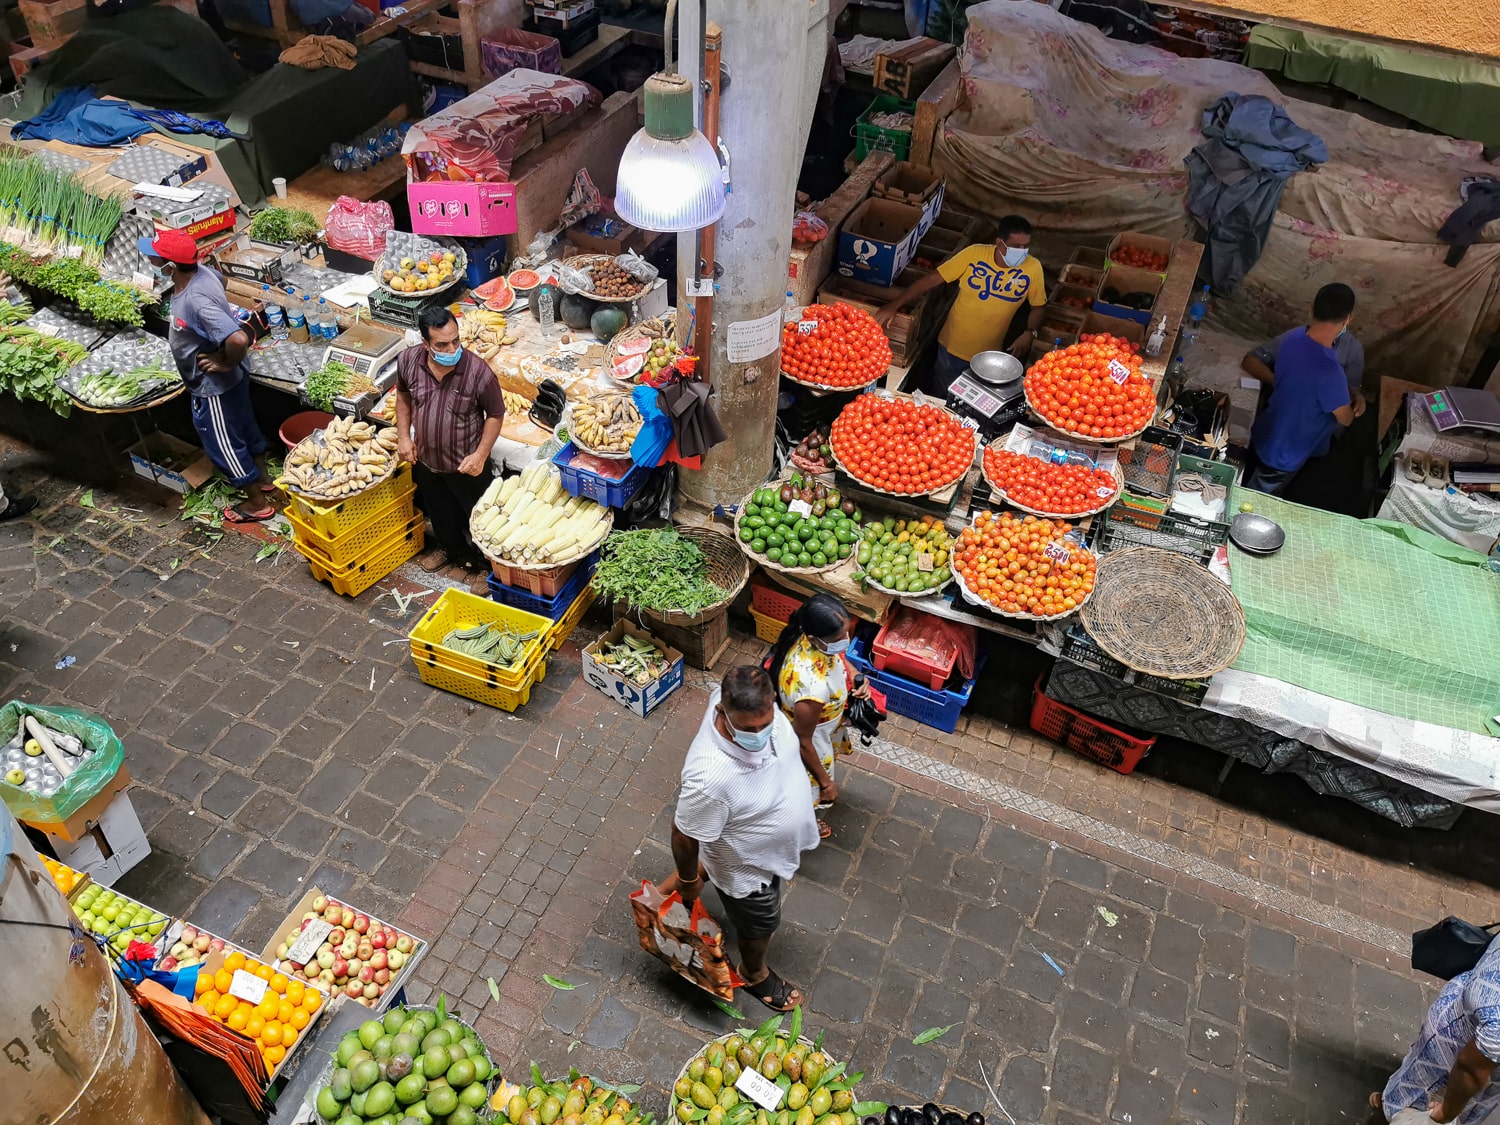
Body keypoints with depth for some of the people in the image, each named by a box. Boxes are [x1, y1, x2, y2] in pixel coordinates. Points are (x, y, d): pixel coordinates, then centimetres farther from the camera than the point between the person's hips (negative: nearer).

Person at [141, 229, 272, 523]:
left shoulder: (196, 302, -36)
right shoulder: (201, 272, -10)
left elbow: (239, 340, -47)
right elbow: (222, 280, 16)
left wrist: (226, 364, -26)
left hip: (215, 386, -9)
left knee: (223, 443, 10)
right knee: (245, 428, 26)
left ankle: (258, 503, 27)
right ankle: (261, 478, 48)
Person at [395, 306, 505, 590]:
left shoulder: (478, 371, -29)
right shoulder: (408, 360, -17)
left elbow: (495, 415, -14)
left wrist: (481, 454, -21)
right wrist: (403, 436, -1)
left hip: (466, 464, -4)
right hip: (425, 459, 4)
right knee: (439, 511, 28)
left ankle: (489, 565, 41)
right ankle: (452, 548, 57)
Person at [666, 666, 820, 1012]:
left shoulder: (753, 705, -29)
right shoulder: (711, 778, -47)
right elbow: (685, 836, -28)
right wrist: (688, 880, -7)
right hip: (747, 868, -6)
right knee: (760, 925, 26)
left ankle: (666, 893, 66)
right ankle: (754, 974, 59)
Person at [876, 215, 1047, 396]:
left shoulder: (1033, 268, -15)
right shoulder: (974, 254, -18)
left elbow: (1038, 306, -1)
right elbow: (931, 279, -15)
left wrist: (1030, 333, -21)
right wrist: (894, 305, -21)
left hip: (988, 357, 0)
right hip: (952, 348, 0)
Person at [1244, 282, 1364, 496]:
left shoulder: (1294, 337, -16)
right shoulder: (1329, 372, -41)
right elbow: (1346, 419, -21)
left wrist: (1353, 394, -2)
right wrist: (1353, 403, 3)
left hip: (1263, 434, 6)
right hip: (1282, 456, -6)